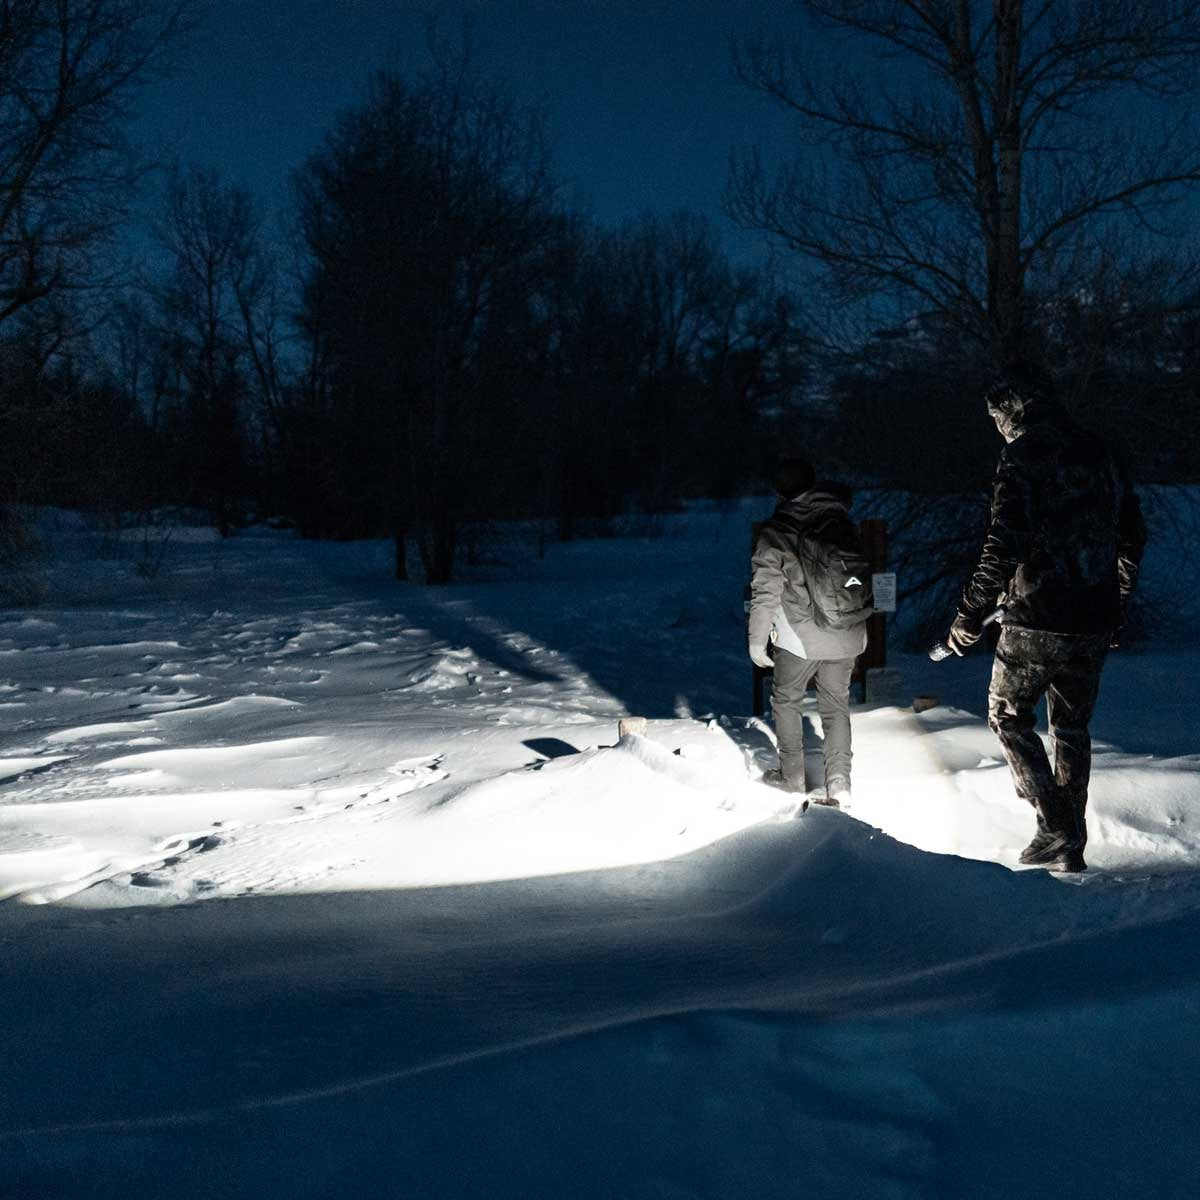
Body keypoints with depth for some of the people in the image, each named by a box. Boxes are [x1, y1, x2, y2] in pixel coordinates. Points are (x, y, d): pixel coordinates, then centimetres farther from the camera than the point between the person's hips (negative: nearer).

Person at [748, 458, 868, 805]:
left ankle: (792, 775, 22)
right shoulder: (841, 522, 4)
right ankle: (839, 782, 6)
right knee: (836, 705, 13)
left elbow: (765, 591, -12)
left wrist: (757, 640, -3)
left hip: (800, 637, -4)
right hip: (847, 636, 4)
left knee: (786, 699, 17)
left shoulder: (774, 531, -10)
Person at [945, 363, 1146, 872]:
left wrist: (971, 615, -12)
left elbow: (1003, 547, -20)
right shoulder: (1099, 454, 10)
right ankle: (1071, 847, 21)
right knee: (1072, 727, 17)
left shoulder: (1023, 455, -12)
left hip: (1037, 622, -6)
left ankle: (1056, 829, 2)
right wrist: (1117, 610, 26)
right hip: (1094, 624, 6)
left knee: (1009, 716, 12)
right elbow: (1132, 538, 17)